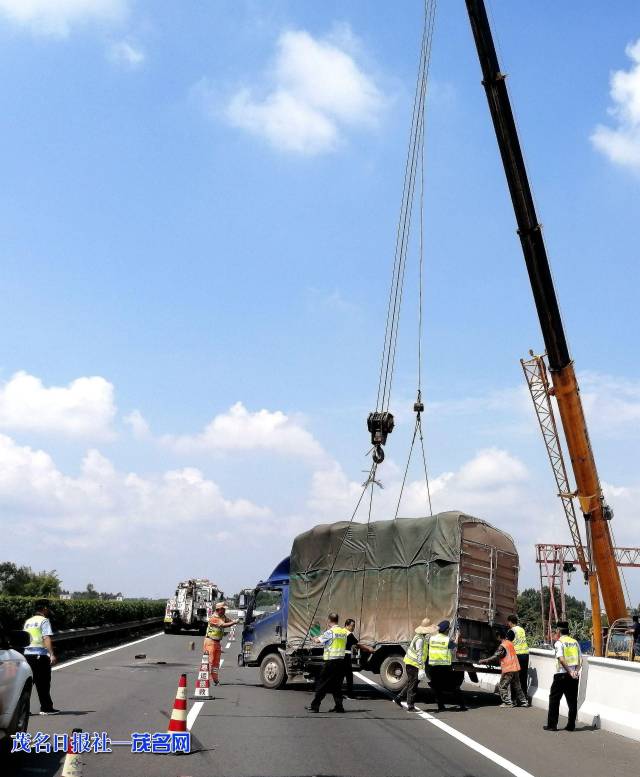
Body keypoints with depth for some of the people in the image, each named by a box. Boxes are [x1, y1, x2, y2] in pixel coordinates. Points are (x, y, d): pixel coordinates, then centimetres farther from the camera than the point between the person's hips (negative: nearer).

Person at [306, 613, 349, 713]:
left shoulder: (330, 632, -12)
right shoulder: (344, 632, 8)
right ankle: (338, 706, 10)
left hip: (330, 661, -6)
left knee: (322, 684, 1)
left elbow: (318, 641, -8)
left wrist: (315, 639, 16)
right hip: (341, 660, 6)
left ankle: (314, 706, 4)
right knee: (337, 685, 13)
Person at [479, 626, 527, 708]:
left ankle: (508, 702, 1)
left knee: (503, 686, 3)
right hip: (516, 668, 8)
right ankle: (523, 702, 19)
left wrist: (483, 661, -11)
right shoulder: (510, 643, 11)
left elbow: (495, 657, -17)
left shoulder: (502, 646, -14)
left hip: (508, 669, -8)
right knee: (517, 686, 17)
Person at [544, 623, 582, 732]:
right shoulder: (575, 642, 10)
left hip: (562, 674, -5)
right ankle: (571, 725, 11)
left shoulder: (559, 643, -7)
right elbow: (580, 660, 6)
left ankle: (552, 725, 6)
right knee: (572, 701, 10)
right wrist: (576, 671, -5)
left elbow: (561, 659, -19)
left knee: (554, 699, 5)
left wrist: (569, 672, -16)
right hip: (574, 676, 5)